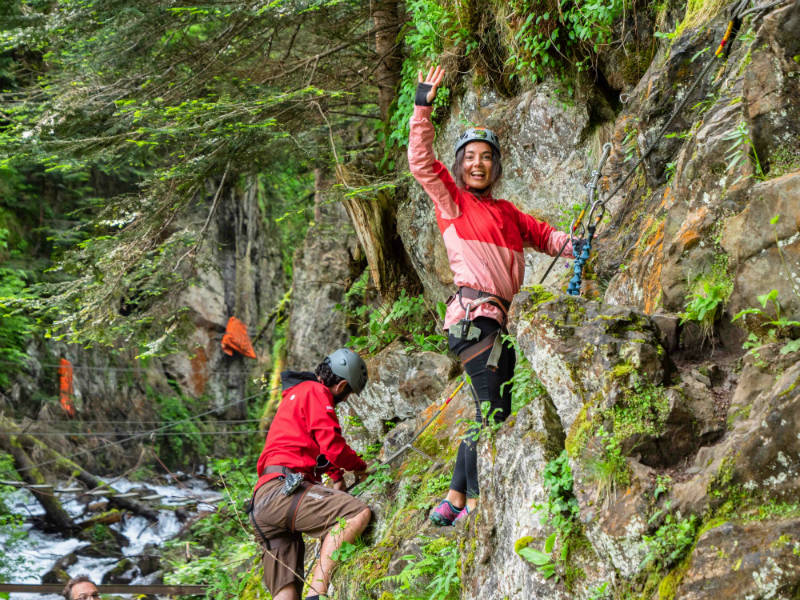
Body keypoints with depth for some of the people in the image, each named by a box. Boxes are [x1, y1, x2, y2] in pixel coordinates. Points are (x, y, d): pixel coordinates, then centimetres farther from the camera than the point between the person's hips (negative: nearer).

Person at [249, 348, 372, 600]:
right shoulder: (315, 392, 1)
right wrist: (360, 466, 12)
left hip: (262, 504, 10)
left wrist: (336, 475, 43)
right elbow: (332, 445, -7)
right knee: (358, 513, -25)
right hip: (283, 488, -10)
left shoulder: (295, 394, 34)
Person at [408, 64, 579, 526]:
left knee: (493, 415, 8)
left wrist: (574, 246, 9)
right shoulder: (450, 199, 5)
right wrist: (423, 109, -10)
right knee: (492, 411, -13)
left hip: (503, 320, 7)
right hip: (474, 313, -7)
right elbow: (422, 162, -4)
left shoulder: (507, 212, 21)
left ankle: (453, 501, 14)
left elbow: (542, 235, 27)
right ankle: (475, 503, -9)